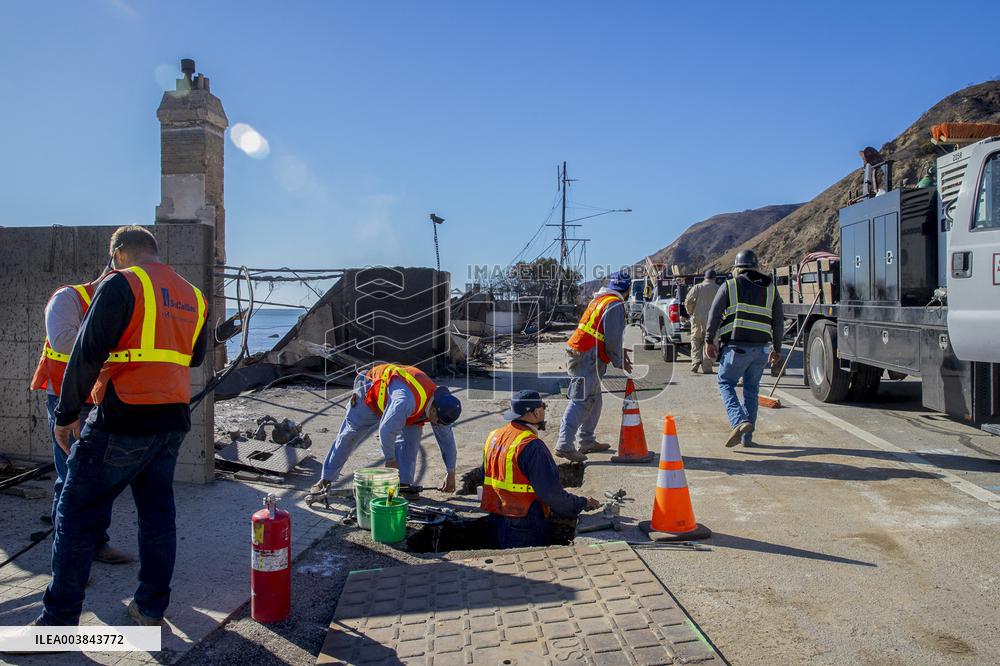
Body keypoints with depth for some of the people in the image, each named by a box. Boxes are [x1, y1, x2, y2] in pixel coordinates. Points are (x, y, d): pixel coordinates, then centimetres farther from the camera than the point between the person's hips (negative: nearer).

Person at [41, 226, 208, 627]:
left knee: (77, 514, 5)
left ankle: (59, 619, 11)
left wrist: (67, 414, -6)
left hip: (124, 418, -6)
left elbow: (87, 352, -12)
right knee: (157, 512, 14)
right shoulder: (193, 296, 12)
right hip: (172, 420, 7)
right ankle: (151, 607, 21)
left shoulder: (122, 283, -7)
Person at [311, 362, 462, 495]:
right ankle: (326, 479, 15)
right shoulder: (407, 401, -48)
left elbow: (447, 439, -10)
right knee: (349, 435, 2)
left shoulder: (439, 405, -22)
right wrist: (390, 458, -27)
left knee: (410, 440, -11)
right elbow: (386, 430, -44)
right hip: (371, 397, -6)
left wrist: (451, 473, -5)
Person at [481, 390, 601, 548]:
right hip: (525, 529, -8)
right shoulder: (532, 446, -21)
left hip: (495, 520, 8)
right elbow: (552, 492, -20)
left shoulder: (494, 436, 4)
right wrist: (583, 504, -5)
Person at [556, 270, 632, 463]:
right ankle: (564, 445, -13)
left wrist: (620, 351, 25)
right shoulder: (615, 305, -11)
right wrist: (620, 363, -2)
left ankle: (587, 441, 25)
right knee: (581, 401, -11)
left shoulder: (600, 299, 19)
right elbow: (613, 339, -14)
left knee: (594, 401, 18)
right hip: (588, 358, -10)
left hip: (579, 355, 10)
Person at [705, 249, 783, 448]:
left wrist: (708, 341, 3)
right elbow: (777, 322, 14)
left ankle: (739, 422, -12)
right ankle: (747, 435, 16)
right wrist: (777, 349, 20)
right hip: (762, 347, 4)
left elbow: (714, 315, -3)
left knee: (726, 383, 9)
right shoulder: (771, 289, 13)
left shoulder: (730, 286, 2)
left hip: (737, 346, -4)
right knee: (751, 389, 13)